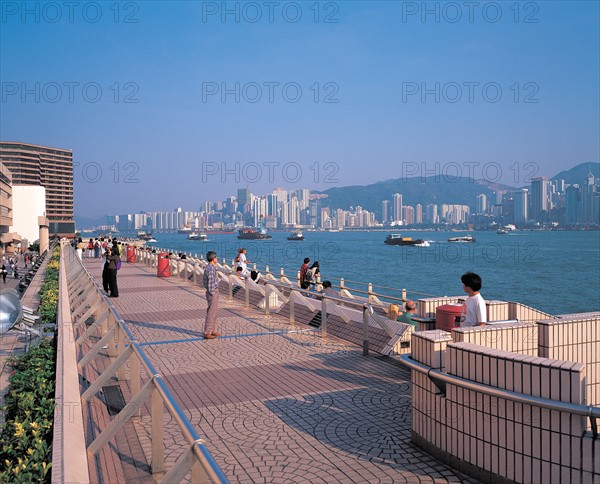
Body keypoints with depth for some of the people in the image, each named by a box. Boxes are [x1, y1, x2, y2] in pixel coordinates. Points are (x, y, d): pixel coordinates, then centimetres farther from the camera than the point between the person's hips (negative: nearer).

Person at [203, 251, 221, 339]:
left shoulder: (208, 268, 11)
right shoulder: (211, 269, -20)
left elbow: (204, 280, 21)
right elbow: (210, 283, -23)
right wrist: (212, 293, -16)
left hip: (214, 293, 10)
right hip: (213, 293, -10)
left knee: (214, 313, 16)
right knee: (211, 313, -5)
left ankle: (213, 331, 25)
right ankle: (207, 333, 0)